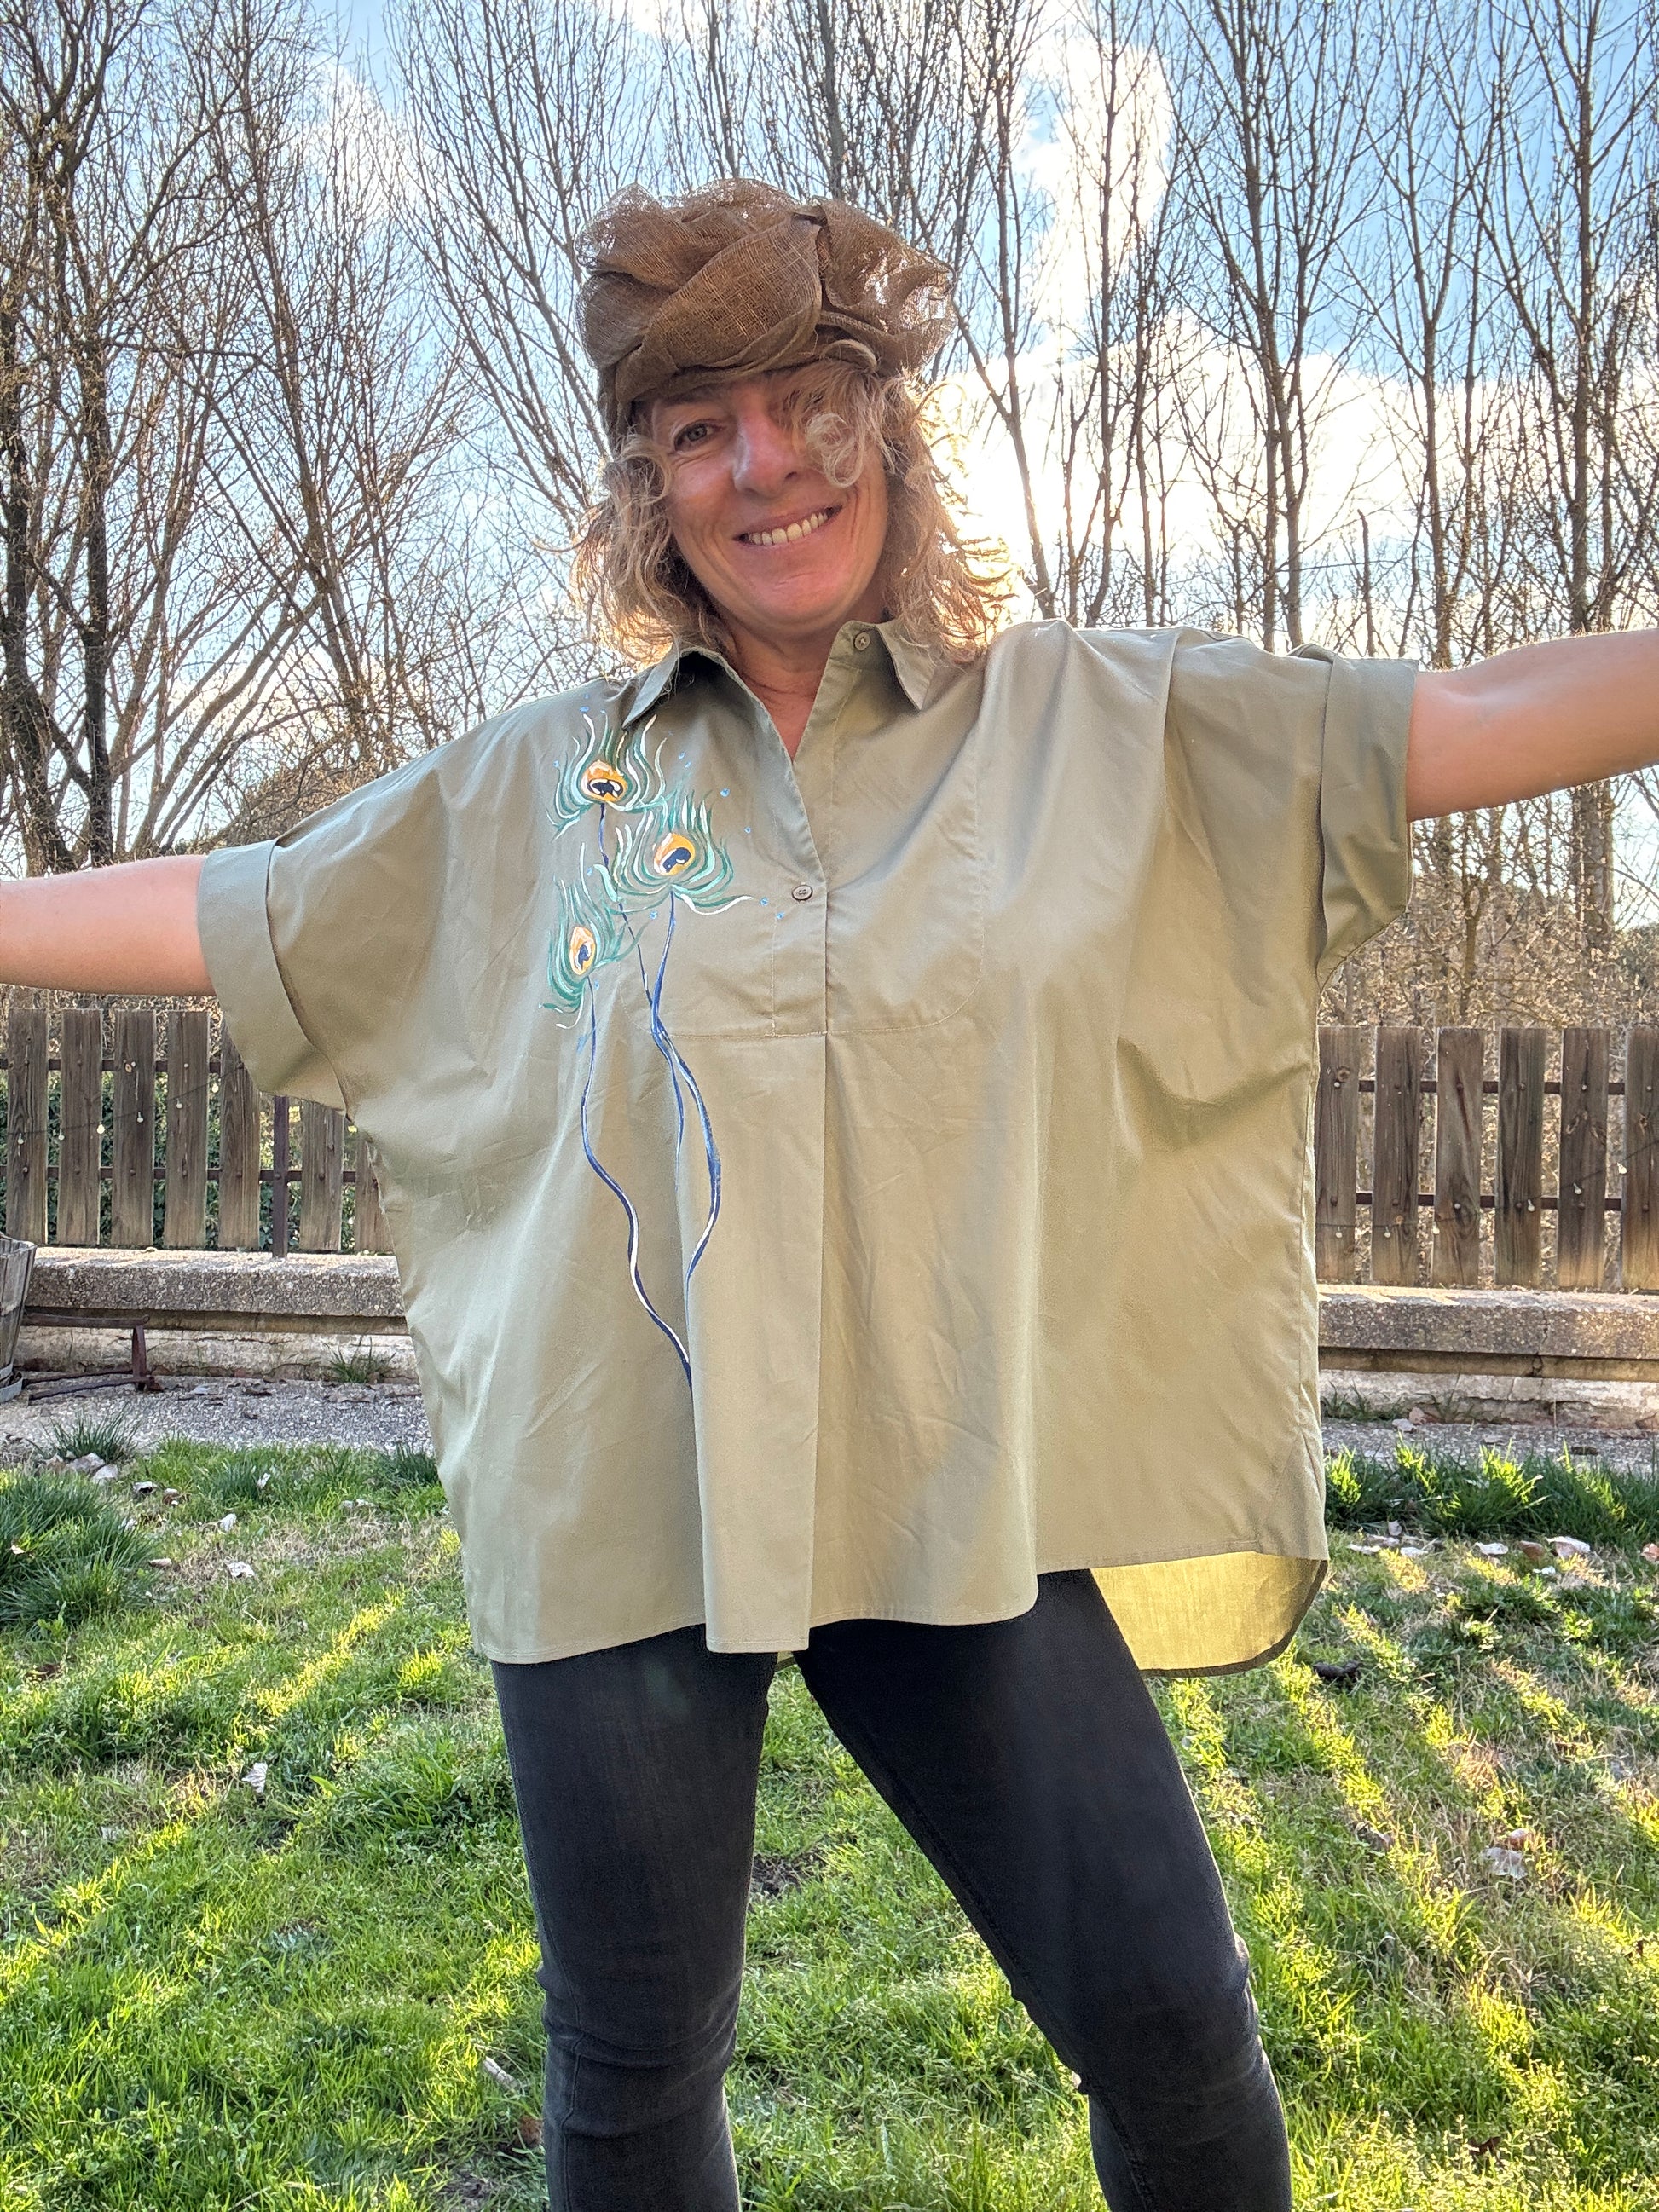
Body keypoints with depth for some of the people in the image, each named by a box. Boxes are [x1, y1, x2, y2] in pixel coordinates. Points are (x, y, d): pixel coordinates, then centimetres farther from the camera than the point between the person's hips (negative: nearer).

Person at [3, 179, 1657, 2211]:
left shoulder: (1099, 724, 3)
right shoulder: (527, 788, 6)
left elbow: (1474, 722, 0)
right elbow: (225, 915, 12)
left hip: (963, 1505, -1)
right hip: (614, 1505, 2)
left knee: (1170, 2025, 3)